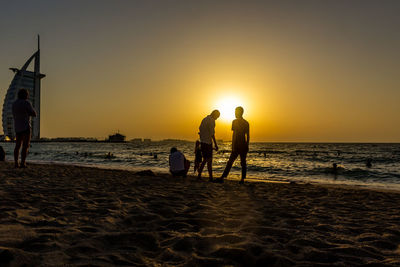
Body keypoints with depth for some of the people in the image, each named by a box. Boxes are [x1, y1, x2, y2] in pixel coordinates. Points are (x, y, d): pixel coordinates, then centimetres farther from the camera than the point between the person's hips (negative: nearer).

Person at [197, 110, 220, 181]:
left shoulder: (204, 119, 16)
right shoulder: (211, 120, -11)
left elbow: (200, 130, 18)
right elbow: (212, 134, -17)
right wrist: (216, 144, -15)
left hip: (202, 142, 9)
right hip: (208, 142, -9)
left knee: (205, 159, 15)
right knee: (209, 160, -5)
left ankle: (199, 175, 13)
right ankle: (210, 177, -6)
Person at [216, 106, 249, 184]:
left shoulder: (235, 122, -7)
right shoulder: (246, 122, 10)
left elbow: (234, 134, -13)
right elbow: (248, 136, 10)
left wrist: (233, 146, -13)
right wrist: (247, 145, 17)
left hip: (237, 145, -5)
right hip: (244, 146, 5)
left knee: (230, 162, -3)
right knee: (243, 162, 9)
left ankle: (222, 177, -3)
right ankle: (243, 179, 8)